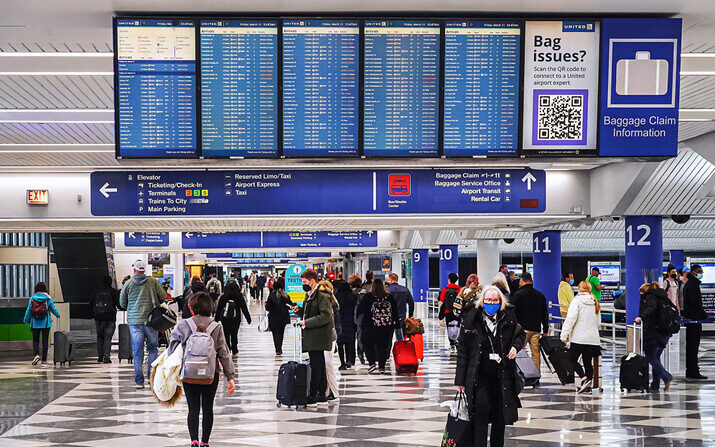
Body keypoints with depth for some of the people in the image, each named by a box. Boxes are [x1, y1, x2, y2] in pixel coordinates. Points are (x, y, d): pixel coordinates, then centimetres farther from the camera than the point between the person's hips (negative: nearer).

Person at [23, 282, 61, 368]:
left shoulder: (32, 298, -1)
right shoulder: (48, 298, -3)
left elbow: (28, 311, 3)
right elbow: (53, 309, 5)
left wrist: (26, 320, 17)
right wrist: (58, 315, 26)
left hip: (35, 323, 1)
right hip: (46, 323, 0)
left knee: (35, 340, 13)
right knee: (45, 341, 4)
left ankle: (37, 354, -12)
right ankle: (44, 361, 3)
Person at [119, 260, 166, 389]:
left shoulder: (128, 284, 1)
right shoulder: (153, 281, -1)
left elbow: (122, 303, 8)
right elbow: (163, 297, 2)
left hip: (134, 321, 0)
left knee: (137, 351, 5)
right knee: (153, 349, 11)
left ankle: (139, 381, 4)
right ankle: (152, 377, 3)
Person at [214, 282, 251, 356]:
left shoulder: (223, 297, 0)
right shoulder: (240, 298, -2)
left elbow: (218, 309, 4)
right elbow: (244, 309, 3)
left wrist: (216, 319, 12)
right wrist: (248, 319, 11)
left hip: (224, 319, 0)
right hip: (235, 320, 0)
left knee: (226, 334, 5)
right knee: (234, 334, 8)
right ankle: (234, 350, 13)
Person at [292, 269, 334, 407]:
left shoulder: (322, 296, -13)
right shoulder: (309, 295, 19)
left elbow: (325, 316, -21)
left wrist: (306, 322, -20)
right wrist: (299, 310, 8)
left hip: (318, 337, -10)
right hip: (311, 337, 10)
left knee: (316, 366, -8)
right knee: (319, 366, 13)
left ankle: (312, 397, -6)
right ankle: (322, 396, 18)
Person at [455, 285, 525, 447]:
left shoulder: (508, 318, 4)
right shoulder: (471, 319, -2)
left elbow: (521, 334, 24)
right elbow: (462, 350, 0)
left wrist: (515, 346, -1)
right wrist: (461, 379, -2)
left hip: (502, 376, 3)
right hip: (480, 376, -3)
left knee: (500, 417, 9)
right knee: (481, 411, -11)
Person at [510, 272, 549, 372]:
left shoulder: (517, 295, -5)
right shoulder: (540, 295, 11)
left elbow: (513, 313, -9)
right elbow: (545, 315, 15)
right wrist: (545, 331, 20)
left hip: (522, 329, -4)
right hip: (536, 329, 4)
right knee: (536, 354, 8)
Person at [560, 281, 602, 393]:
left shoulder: (576, 301, -8)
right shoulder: (595, 303, 11)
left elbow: (570, 319, -15)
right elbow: (598, 321, 21)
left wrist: (564, 335, -13)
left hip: (579, 338, -6)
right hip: (593, 338, 6)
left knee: (572, 359, 3)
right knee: (588, 362, 10)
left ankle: (584, 379, -14)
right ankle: (588, 385, 8)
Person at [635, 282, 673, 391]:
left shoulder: (650, 296, -1)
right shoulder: (662, 297, 24)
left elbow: (651, 308, -21)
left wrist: (642, 317, -33)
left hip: (654, 333, -9)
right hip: (665, 332, 9)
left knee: (650, 357, -7)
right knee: (655, 357, 11)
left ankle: (666, 377, -17)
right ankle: (655, 385, 8)